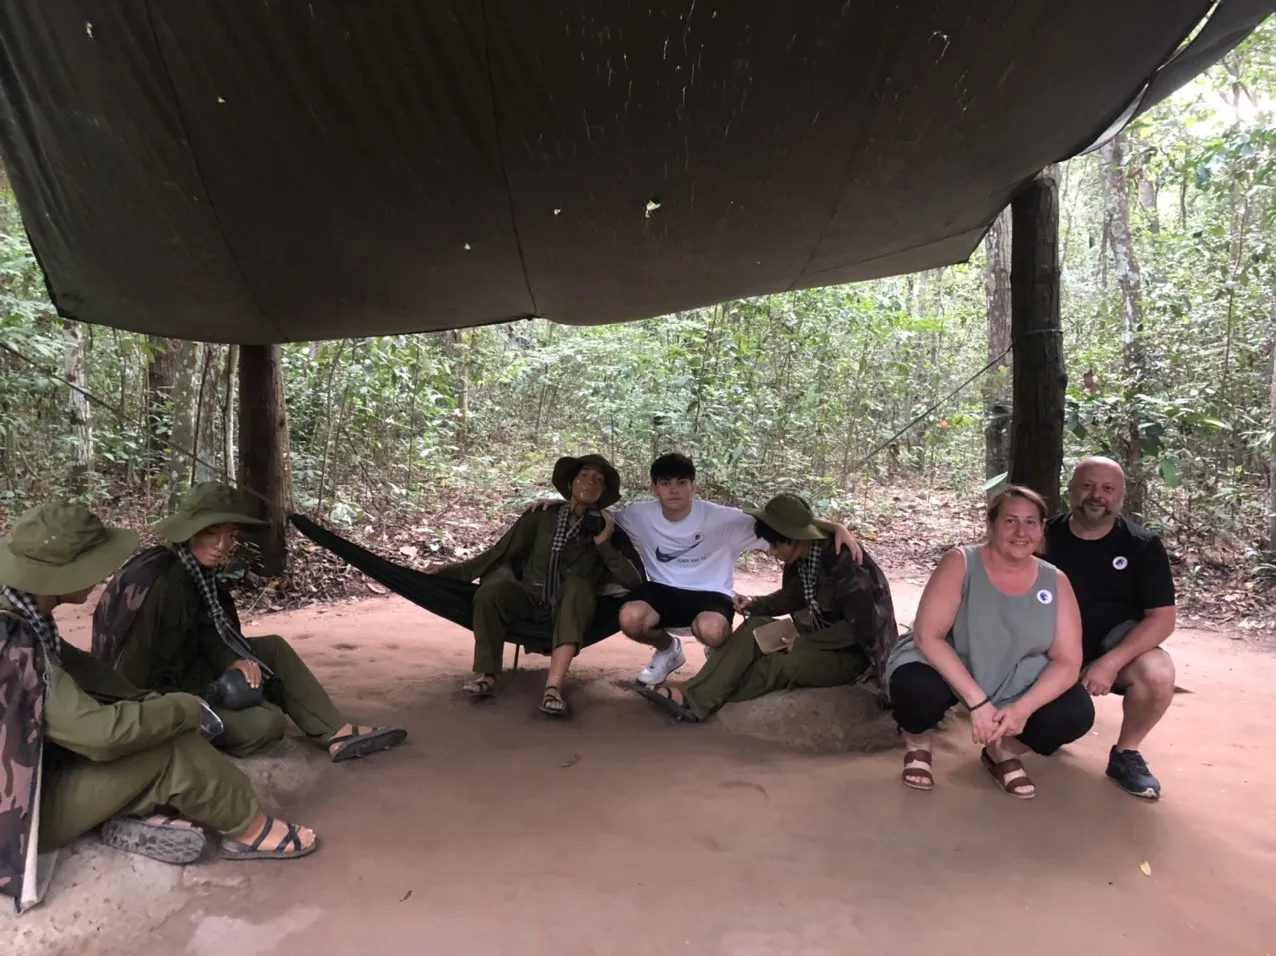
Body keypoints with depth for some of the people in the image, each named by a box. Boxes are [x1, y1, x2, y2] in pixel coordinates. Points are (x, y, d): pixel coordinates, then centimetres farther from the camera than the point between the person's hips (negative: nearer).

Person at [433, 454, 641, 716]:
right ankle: (486, 674, -17)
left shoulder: (609, 528, 2)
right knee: (491, 590, -29)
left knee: (577, 584, -35)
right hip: (530, 598, 1)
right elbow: (502, 552, 8)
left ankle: (553, 686, -48)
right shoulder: (543, 516, 4)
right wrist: (458, 570, 2)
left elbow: (632, 581, -8)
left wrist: (604, 543, -15)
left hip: (571, 610, -1)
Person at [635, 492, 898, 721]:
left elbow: (861, 626, -27)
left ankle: (697, 704, -21)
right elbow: (792, 597, 16)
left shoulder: (843, 564, -26)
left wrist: (804, 643, -24)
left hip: (854, 653, -8)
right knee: (755, 627, -12)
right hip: (822, 639, 8)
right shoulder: (800, 559, -3)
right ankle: (695, 696, -22)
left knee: (783, 664, -31)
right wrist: (755, 605, -3)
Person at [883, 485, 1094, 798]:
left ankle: (1002, 751, 11)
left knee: (1076, 713, -21)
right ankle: (917, 745, 3)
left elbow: (1068, 661, -8)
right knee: (915, 688, -36)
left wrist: (1023, 708, -26)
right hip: (947, 670, -3)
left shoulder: (1056, 582, -6)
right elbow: (927, 635, -24)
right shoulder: (960, 563, -17)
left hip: (1015, 683, 4)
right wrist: (977, 701, -30)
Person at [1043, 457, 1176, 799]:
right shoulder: (1045, 537, -4)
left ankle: (1125, 754, -3)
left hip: (1116, 645, -1)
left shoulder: (1143, 546, -7)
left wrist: (1112, 661, -26)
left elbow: (1162, 618, -12)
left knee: (1157, 674, -33)